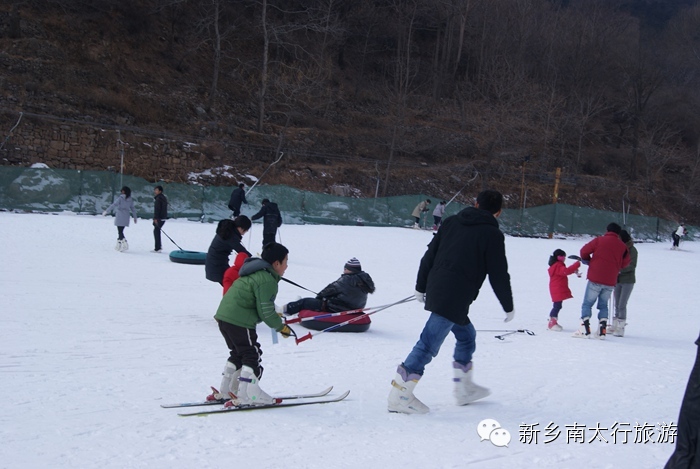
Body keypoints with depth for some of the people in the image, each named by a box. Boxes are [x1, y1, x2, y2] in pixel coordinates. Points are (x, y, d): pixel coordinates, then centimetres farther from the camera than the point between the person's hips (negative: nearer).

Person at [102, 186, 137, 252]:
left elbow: (113, 205, -14)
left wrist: (106, 211, -9)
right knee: (120, 231, 15)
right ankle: (118, 245, 17)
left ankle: (125, 244, -18)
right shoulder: (130, 200, 6)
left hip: (120, 217, -6)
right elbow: (133, 208, 11)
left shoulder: (120, 198, -11)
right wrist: (135, 217, 19)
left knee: (120, 231, -4)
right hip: (126, 218, 6)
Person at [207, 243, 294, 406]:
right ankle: (248, 396, -4)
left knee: (238, 353, 21)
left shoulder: (256, 274, 19)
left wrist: (276, 317, 26)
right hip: (239, 321, -10)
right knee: (252, 355, -3)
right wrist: (281, 327, -3)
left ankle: (225, 391, 27)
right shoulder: (267, 280, -14)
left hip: (224, 315, 10)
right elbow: (265, 311, -16)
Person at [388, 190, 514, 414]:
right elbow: (499, 275, -2)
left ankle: (464, 388, 30)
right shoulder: (492, 235, -3)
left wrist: (421, 286, 26)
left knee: (467, 335, 24)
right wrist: (509, 307, 11)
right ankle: (399, 395, -11)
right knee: (429, 344, -9)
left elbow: (429, 255, 17)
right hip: (454, 299, -7)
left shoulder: (451, 222, 14)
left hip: (436, 291, 7)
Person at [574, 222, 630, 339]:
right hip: (610, 282, 3)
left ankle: (585, 330, -6)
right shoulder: (622, 246, 5)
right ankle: (602, 330, 8)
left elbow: (584, 251, -2)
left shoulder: (599, 240, -2)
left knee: (587, 304, 3)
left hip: (595, 279, -3)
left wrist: (588, 260, 17)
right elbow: (625, 263, 8)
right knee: (603, 305, 17)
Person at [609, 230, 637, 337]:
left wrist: (619, 269, -27)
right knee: (617, 304, 10)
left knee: (622, 305, -10)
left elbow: (632, 265, -17)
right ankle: (615, 326, 17)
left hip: (628, 281, -6)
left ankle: (621, 327, -7)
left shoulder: (632, 250, -9)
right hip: (617, 280, 6)